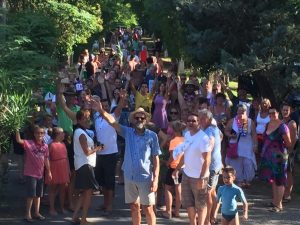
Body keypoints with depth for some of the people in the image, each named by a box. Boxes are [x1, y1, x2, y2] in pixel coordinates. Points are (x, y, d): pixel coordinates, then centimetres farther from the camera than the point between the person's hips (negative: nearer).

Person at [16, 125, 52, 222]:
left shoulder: (45, 146, 2)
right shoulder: (29, 143, -11)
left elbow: (46, 160, 10)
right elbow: (19, 140, -26)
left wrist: (49, 171, 12)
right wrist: (17, 129, -35)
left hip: (40, 174, 5)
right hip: (30, 173, -5)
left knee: (38, 194, 15)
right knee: (31, 194, -3)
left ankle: (37, 213, 27)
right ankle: (28, 214, 8)